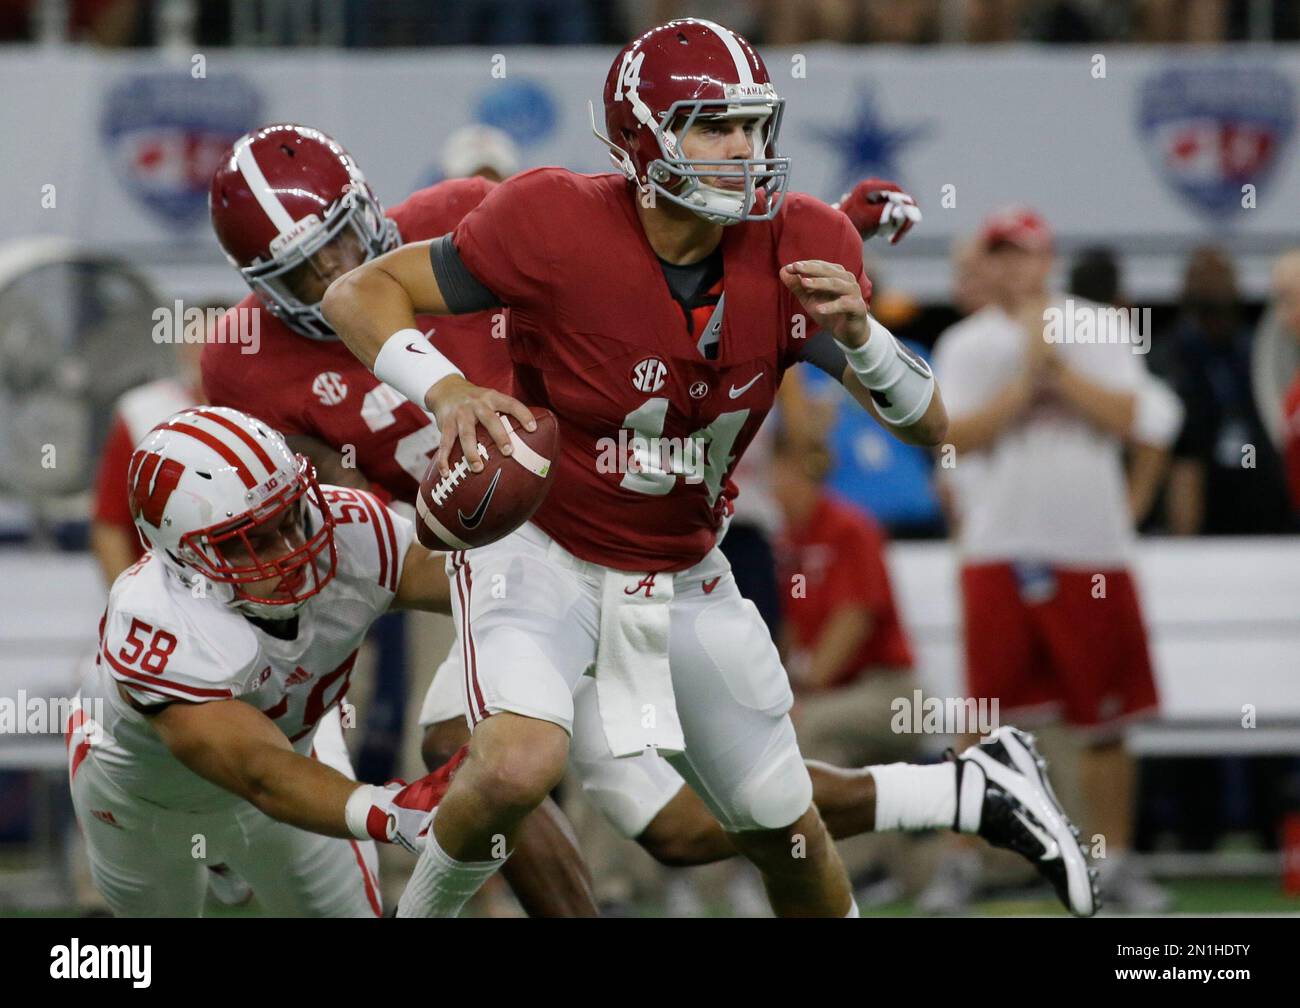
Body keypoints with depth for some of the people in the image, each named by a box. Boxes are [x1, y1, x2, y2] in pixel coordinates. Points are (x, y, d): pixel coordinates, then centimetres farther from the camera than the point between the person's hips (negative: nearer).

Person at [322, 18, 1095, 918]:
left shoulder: (799, 248, -13)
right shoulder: (558, 227, -25)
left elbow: (928, 425, -8)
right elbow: (360, 293, -17)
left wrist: (856, 332, -29)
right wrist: (444, 388, -35)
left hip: (683, 578, 4)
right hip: (539, 550, -4)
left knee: (787, 832, 15)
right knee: (519, 767, -33)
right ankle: (419, 917, -4)